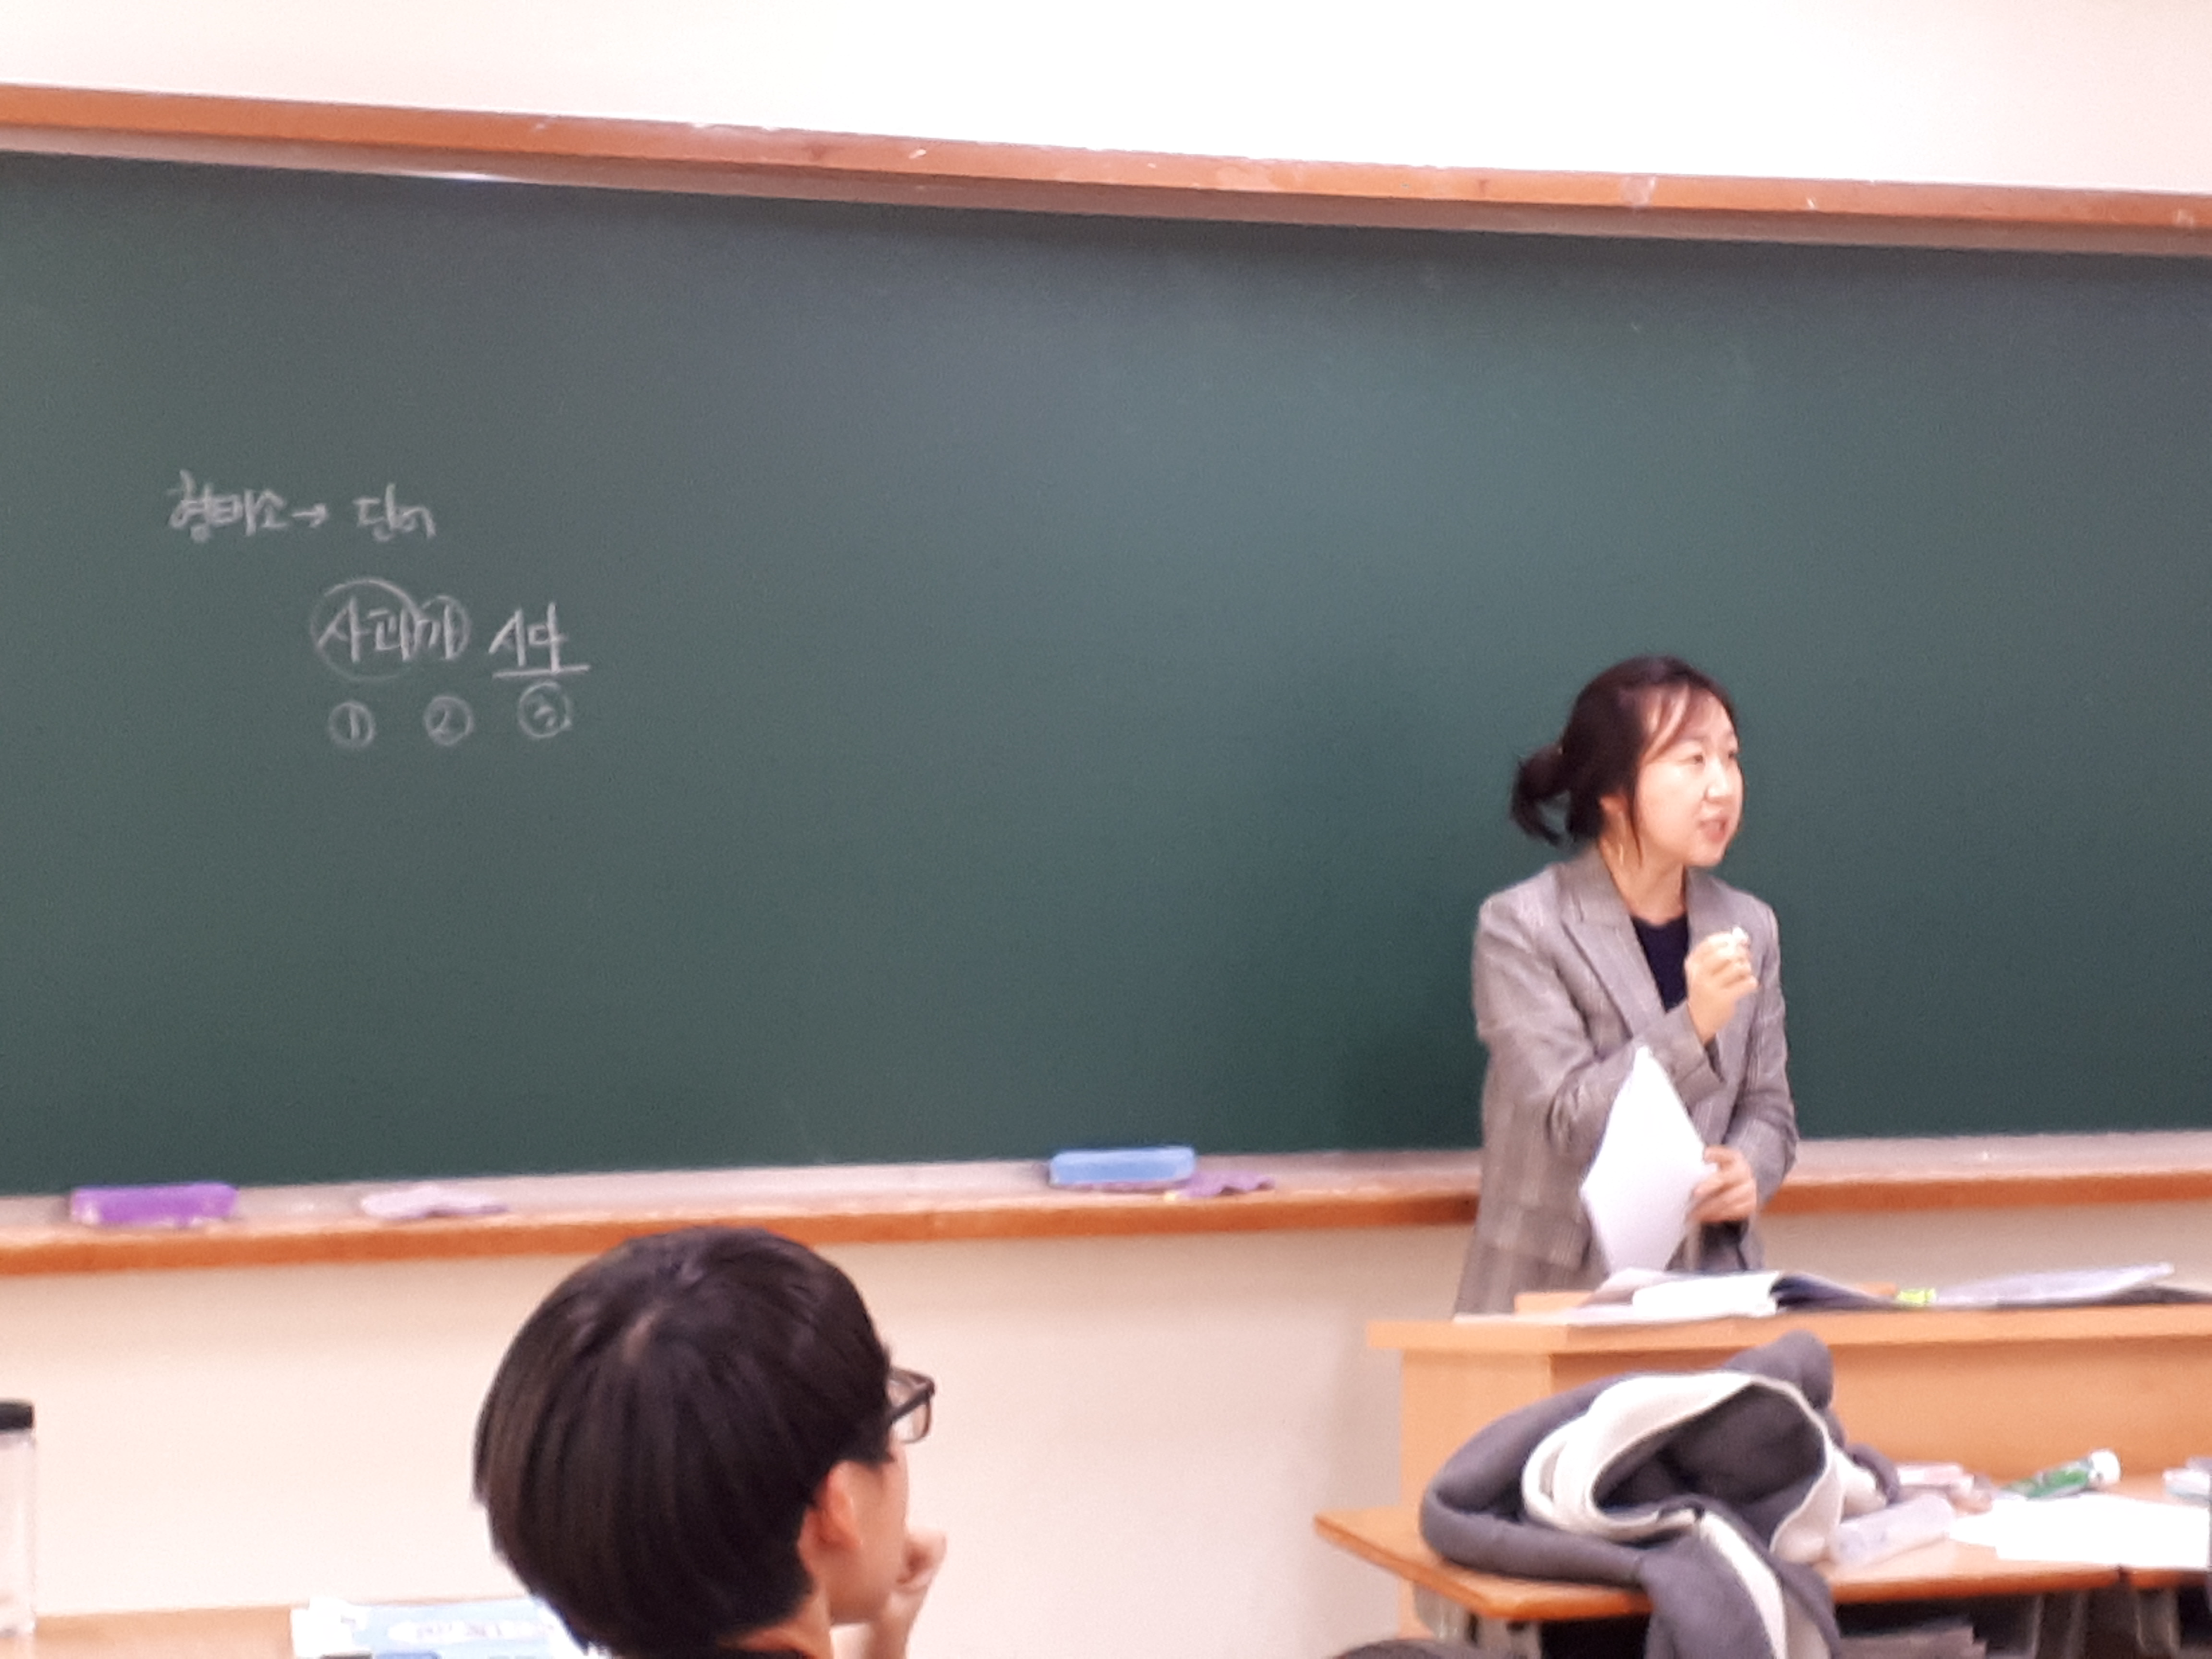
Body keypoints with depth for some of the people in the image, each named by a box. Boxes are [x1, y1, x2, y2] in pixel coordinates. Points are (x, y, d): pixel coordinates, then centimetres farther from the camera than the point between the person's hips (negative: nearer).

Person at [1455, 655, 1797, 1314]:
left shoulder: (1748, 927, 10)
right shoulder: (1520, 927, -5)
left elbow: (1768, 1109, 16)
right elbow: (1566, 1123, -10)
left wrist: (1747, 1172, -7)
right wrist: (1693, 1027, -22)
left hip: (1708, 1278, 3)